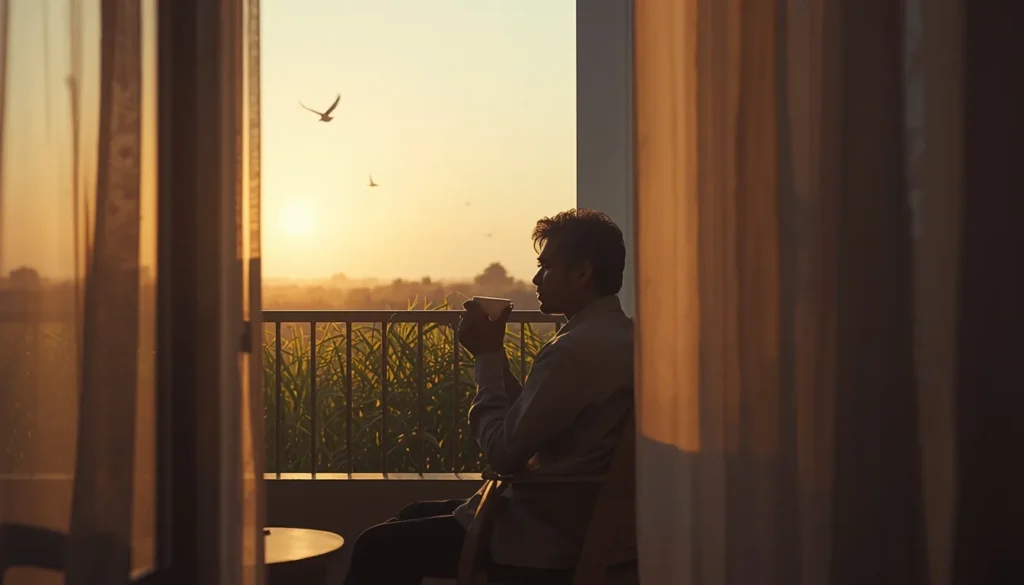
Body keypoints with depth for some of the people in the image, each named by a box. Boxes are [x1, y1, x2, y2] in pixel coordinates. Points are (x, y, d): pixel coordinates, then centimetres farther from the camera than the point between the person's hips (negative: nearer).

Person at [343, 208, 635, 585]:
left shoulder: (578, 349, -23)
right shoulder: (617, 335, 9)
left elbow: (504, 454, -21)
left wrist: (487, 356, -10)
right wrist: (494, 354, 4)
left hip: (547, 539, -11)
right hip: (580, 521, 11)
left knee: (375, 549, -3)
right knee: (414, 515, 23)